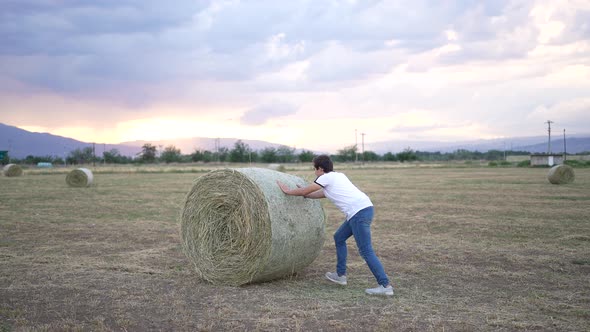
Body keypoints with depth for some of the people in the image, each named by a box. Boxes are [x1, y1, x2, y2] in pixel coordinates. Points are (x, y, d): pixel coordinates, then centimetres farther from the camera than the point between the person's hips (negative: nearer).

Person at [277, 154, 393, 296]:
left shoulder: (327, 177, -1)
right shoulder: (338, 176, 25)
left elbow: (304, 191, 9)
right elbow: (322, 194, 38)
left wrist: (288, 191, 23)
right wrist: (304, 193, 44)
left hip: (359, 211, -10)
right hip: (365, 209, 10)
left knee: (366, 251, -9)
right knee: (339, 238, 22)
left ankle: (385, 285, -11)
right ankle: (341, 275, 28)